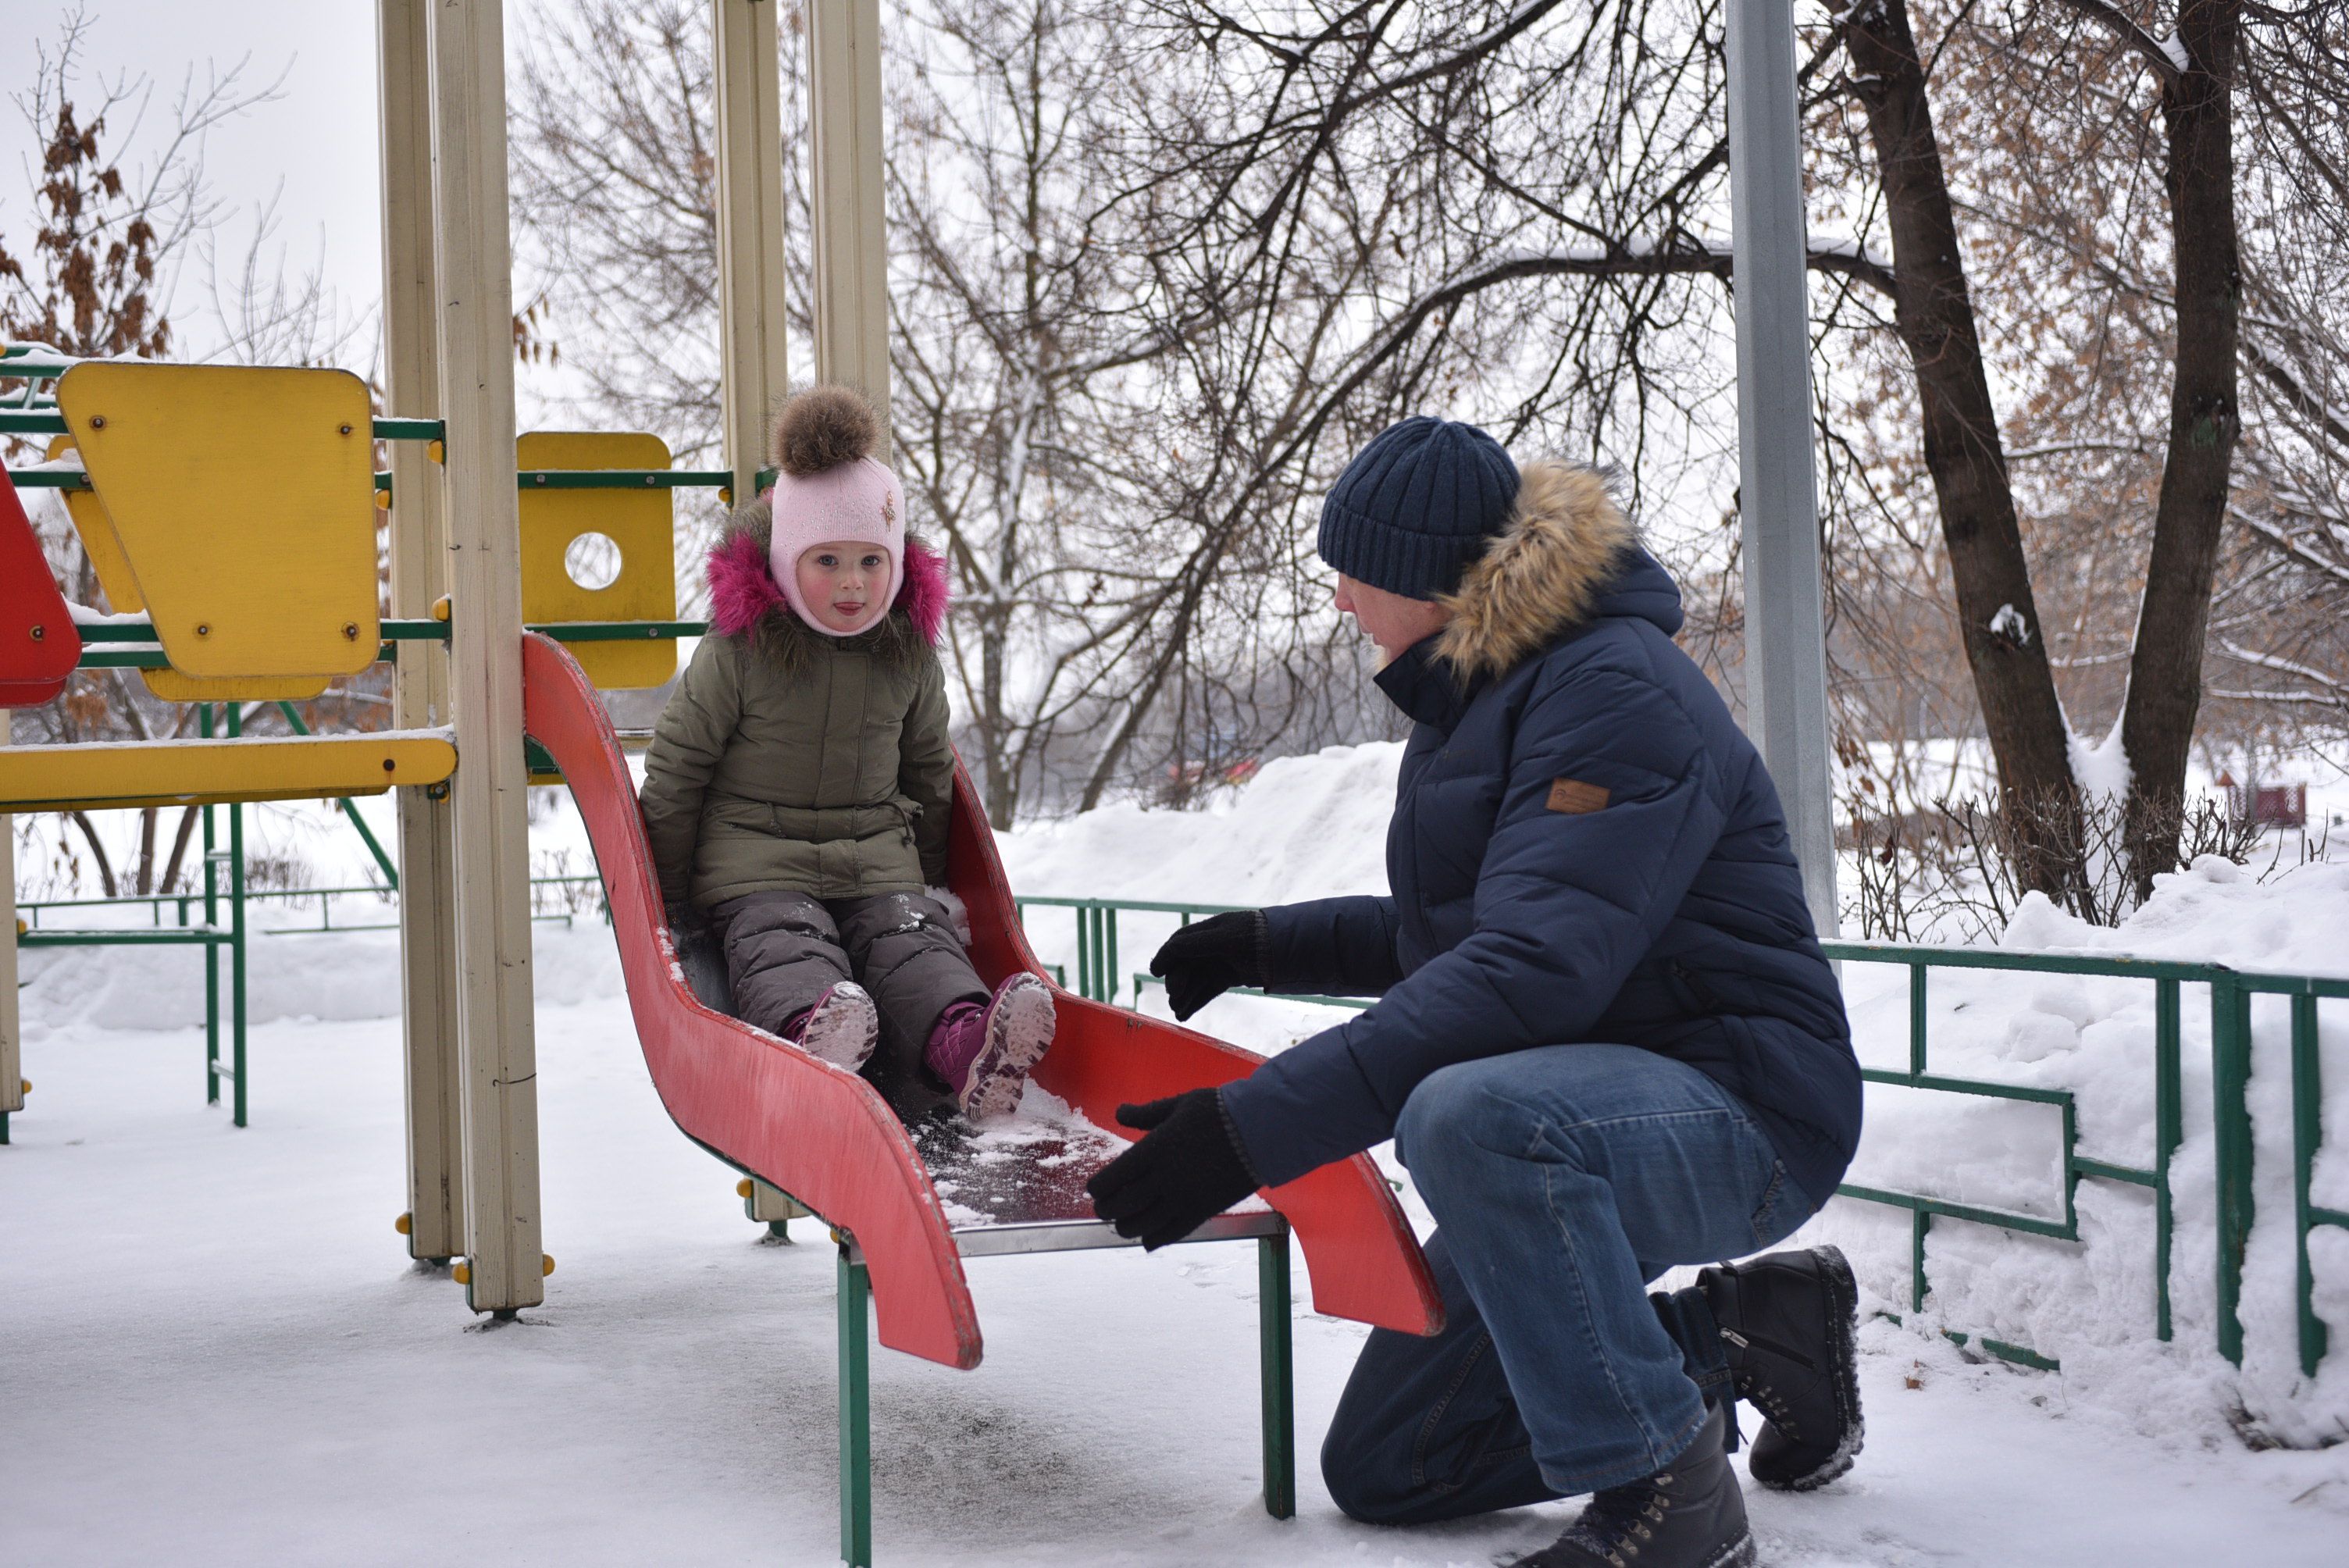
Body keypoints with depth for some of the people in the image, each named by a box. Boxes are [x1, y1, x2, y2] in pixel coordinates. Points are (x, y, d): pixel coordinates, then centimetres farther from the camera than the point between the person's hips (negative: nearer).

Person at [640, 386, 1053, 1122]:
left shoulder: (910, 654, 5)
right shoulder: (736, 653, -6)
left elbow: (928, 772, 21)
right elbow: (675, 768, 1)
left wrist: (929, 878, 23)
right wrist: (668, 897, 5)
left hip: (879, 862, 3)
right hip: (755, 863, -3)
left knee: (916, 938, -26)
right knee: (785, 946, -32)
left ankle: (964, 1044, -54)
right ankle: (812, 1027, -65)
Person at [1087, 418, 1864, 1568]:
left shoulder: (1616, 692, -19)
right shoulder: (1479, 696, 12)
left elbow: (1532, 972, -32)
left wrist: (1259, 1126, -35)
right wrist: (1270, 943, 17)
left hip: (1733, 1112, -10)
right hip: (1567, 1130, 10)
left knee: (1466, 1112, -40)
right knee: (1381, 1470, 10)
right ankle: (1739, 1330, 18)